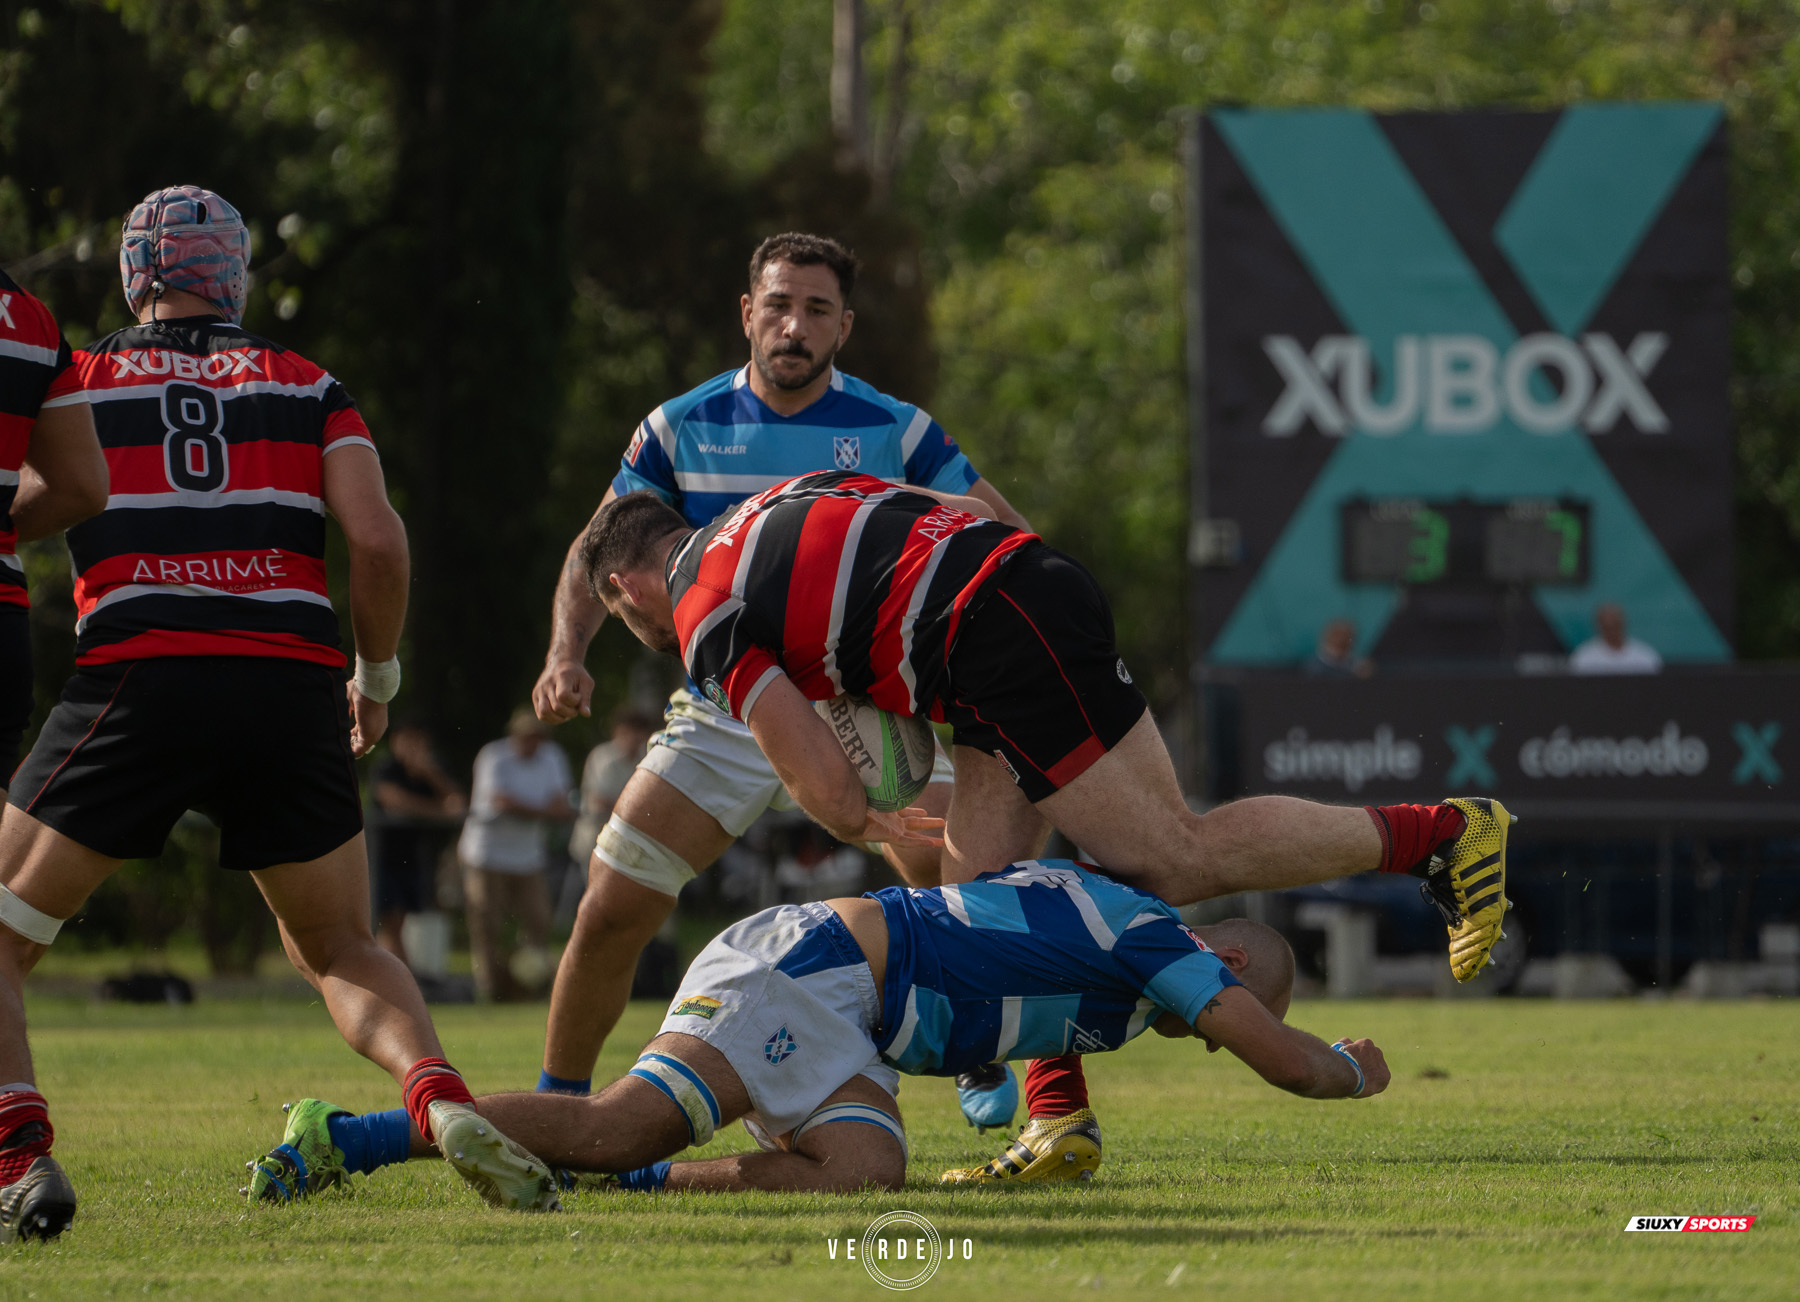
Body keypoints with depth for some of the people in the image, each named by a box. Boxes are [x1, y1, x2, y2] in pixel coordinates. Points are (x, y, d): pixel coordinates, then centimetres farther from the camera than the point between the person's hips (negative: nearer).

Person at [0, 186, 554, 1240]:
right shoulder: (308, 387, 16)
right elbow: (378, 541, 4)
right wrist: (379, 676, 18)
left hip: (136, 680, -2)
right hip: (291, 691, 2)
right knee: (343, 951, 20)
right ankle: (440, 1094, -8)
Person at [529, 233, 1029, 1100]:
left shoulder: (897, 432, -3)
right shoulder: (683, 427, 0)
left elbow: (1005, 536, 1)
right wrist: (567, 655, -13)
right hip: (723, 714, 1)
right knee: (611, 911, -8)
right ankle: (554, 1107, 10)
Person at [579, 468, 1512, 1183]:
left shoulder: (703, 614, 0)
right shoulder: (783, 502, 25)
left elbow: (825, 789, -5)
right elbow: (968, 508, 24)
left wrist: (868, 827, 19)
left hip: (1010, 643, -10)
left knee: (1176, 860, -7)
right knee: (983, 893, 10)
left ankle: (1442, 835, -6)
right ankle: (1058, 1118, 4)